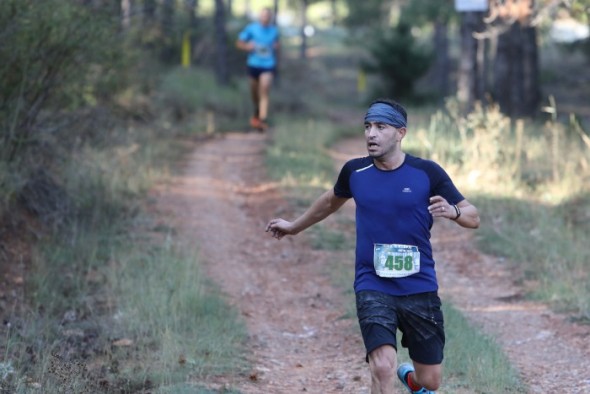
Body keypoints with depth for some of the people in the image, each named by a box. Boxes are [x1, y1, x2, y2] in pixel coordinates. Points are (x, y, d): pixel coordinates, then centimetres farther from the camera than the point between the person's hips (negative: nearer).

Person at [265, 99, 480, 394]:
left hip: (419, 288, 0)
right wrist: (295, 226, 35)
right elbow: (333, 200, 24)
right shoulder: (354, 171, 1)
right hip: (372, 288, 0)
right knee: (383, 369, -22)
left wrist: (452, 211, -25)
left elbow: (473, 218, -3)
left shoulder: (427, 173, -6)